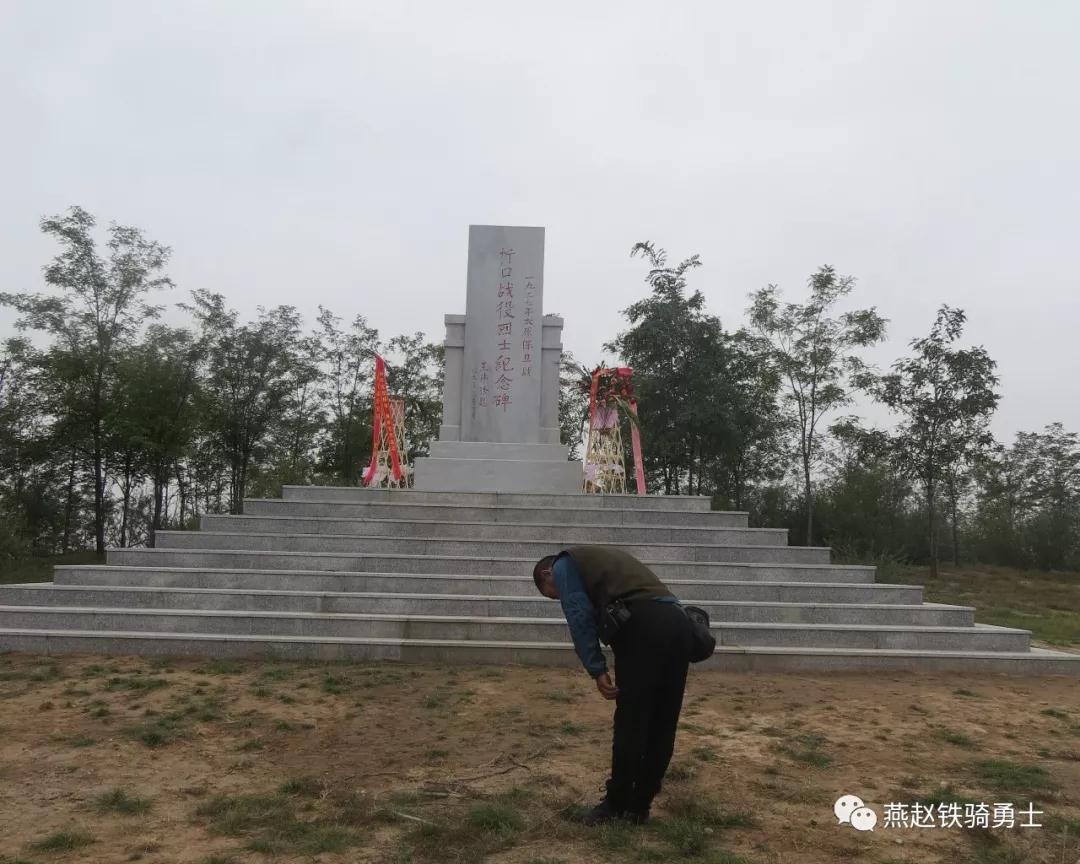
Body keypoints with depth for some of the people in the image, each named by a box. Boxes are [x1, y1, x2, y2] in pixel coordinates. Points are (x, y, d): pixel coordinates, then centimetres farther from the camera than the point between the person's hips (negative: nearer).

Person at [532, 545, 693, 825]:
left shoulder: (564, 564, 14)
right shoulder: (602, 556, 37)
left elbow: (581, 617, -3)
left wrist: (597, 670, -5)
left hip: (643, 626, -8)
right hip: (678, 622, 8)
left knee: (630, 724, 6)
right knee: (662, 726, 14)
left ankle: (617, 804, 20)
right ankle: (639, 807, 26)